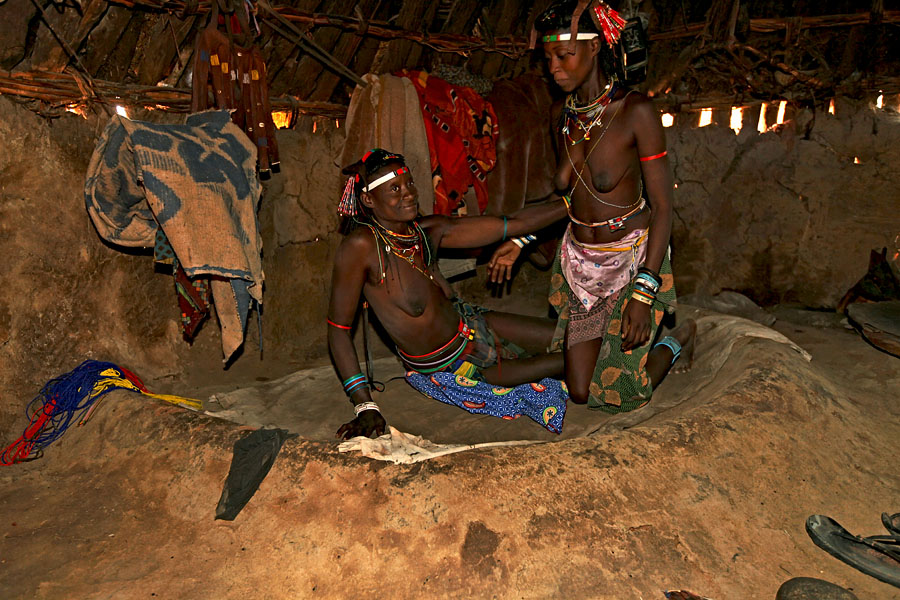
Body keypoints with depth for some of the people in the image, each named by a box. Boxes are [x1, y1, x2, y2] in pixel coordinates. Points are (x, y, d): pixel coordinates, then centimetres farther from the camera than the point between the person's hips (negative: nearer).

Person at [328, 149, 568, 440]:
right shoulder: (360, 246, -27)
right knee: (571, 359, -2)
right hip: (448, 363, -6)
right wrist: (365, 406, -26)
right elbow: (338, 329, -22)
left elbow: (516, 224, -5)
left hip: (469, 324, 6)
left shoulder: (430, 230, -9)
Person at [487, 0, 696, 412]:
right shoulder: (563, 114, 1)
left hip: (631, 260, -5)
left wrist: (643, 292, -22)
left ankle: (678, 338, 27)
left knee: (619, 397, 1)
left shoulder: (636, 111, -18)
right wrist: (519, 242, 10)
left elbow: (662, 208, -16)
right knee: (579, 392, 8)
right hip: (577, 259, 5)